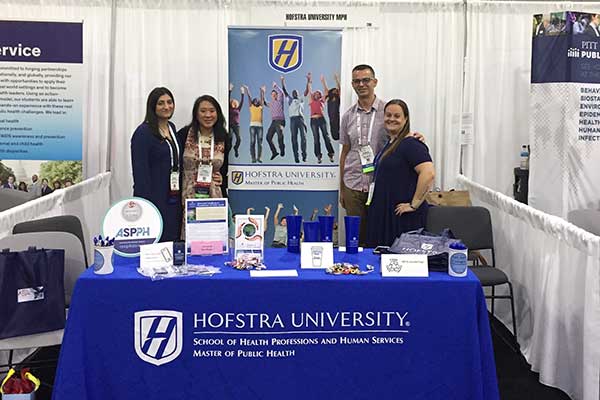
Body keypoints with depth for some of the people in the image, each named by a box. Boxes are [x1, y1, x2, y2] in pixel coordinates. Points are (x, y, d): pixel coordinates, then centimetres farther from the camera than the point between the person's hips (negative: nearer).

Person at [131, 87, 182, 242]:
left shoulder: (172, 127, 13)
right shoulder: (143, 132, -10)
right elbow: (140, 172, -14)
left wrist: (181, 197, 11)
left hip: (174, 198, 7)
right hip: (154, 198, -7)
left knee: (173, 240, 9)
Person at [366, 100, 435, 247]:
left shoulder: (411, 144, -14)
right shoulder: (389, 142, 14)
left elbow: (428, 173, -26)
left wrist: (414, 204, -22)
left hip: (403, 216, -9)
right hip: (384, 212, 9)